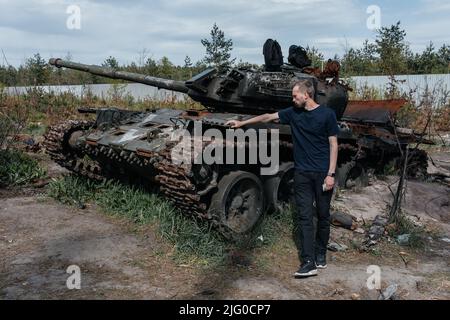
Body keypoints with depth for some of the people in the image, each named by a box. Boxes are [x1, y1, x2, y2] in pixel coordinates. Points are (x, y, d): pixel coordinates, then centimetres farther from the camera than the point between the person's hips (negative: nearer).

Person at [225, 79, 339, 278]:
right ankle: (308, 262, -4)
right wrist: (242, 123, 16)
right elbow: (268, 117, 15)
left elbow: (333, 144, -4)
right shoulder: (293, 113, 7)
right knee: (304, 216, -3)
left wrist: (331, 174, -9)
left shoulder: (327, 114, -4)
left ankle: (320, 254, 25)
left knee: (323, 215, 7)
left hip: (322, 173, -3)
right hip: (302, 173, 3)